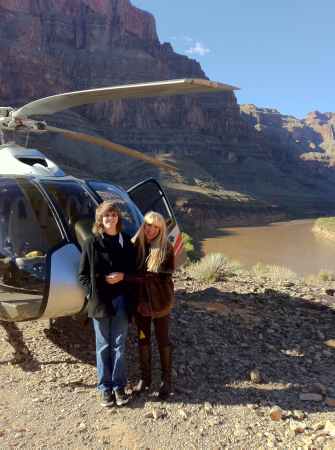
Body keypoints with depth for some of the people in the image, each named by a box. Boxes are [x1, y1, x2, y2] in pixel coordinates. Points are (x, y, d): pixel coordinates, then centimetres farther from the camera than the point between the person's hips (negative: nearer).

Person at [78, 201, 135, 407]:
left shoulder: (126, 242, 3)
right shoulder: (92, 243, -3)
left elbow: (133, 268, 9)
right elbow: (83, 274, 0)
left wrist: (123, 276, -10)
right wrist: (93, 293, -10)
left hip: (121, 299, 1)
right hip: (100, 300, -1)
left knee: (119, 345, 9)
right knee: (103, 346, 10)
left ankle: (119, 386, 23)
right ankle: (105, 387, 24)